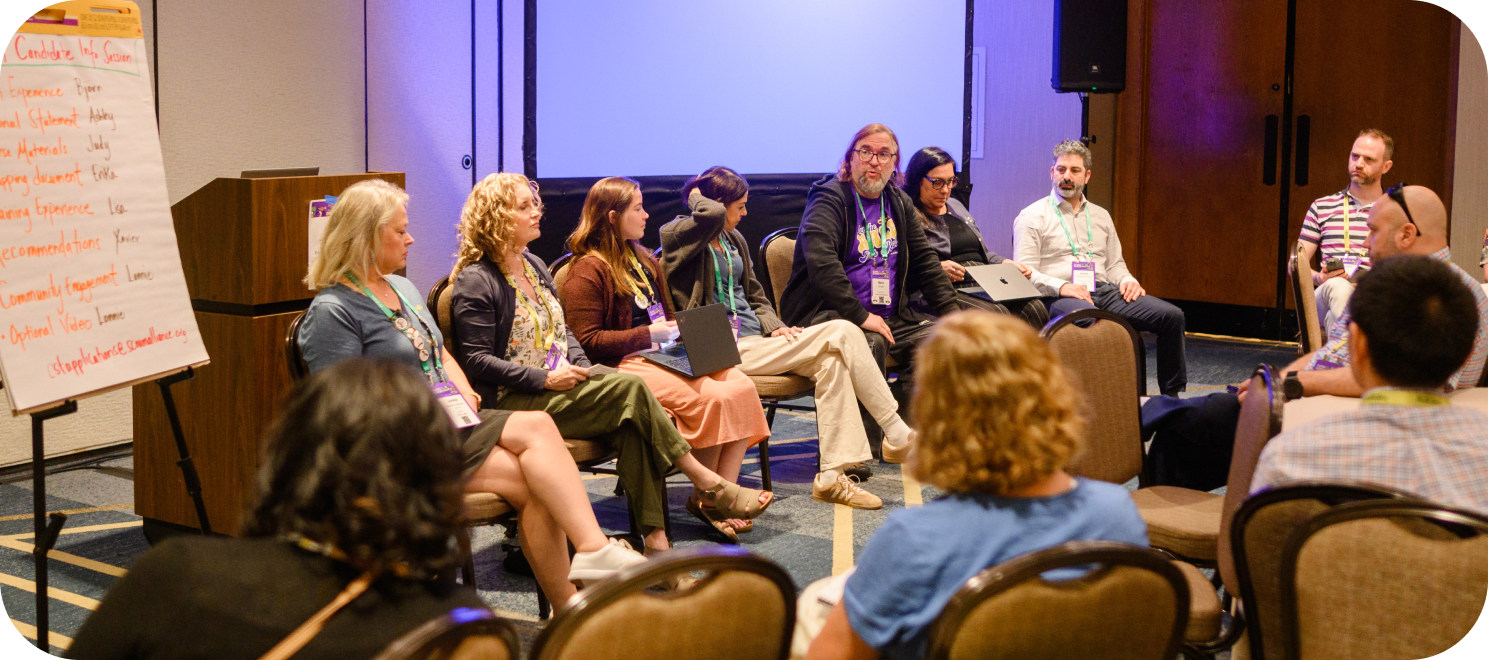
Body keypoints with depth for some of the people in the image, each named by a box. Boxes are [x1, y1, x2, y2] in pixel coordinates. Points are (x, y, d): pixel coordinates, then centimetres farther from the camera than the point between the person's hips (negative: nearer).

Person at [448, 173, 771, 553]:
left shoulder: (534, 266, 19)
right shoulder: (475, 282, -7)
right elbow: (477, 361, -13)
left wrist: (580, 365, 2)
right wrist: (546, 378, -18)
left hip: (559, 380, 8)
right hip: (511, 402, -8)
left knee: (630, 420, -24)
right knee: (630, 390, -25)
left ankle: (655, 537, -31)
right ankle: (708, 483, -17)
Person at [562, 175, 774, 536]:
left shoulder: (643, 260, 25)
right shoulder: (587, 271, -4)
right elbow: (588, 342, -12)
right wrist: (648, 335, -14)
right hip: (626, 364, -8)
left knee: (742, 387, -19)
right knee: (709, 398, -30)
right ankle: (703, 498, -14)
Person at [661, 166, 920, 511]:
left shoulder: (734, 240, 22)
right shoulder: (676, 237, -5)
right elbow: (711, 214, -27)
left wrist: (774, 327, 7)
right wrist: (695, 197, -4)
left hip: (755, 337, 9)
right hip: (726, 349, -9)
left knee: (831, 360, -19)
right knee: (841, 334, -19)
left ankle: (832, 475, -19)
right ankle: (898, 436, -12)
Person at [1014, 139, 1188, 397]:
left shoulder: (1100, 216, 26)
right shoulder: (1032, 217, 7)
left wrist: (1127, 280, 4)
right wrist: (1061, 286, -20)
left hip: (1104, 291, 6)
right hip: (1059, 297, -6)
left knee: (1171, 315, -14)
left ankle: (1172, 394, -7)